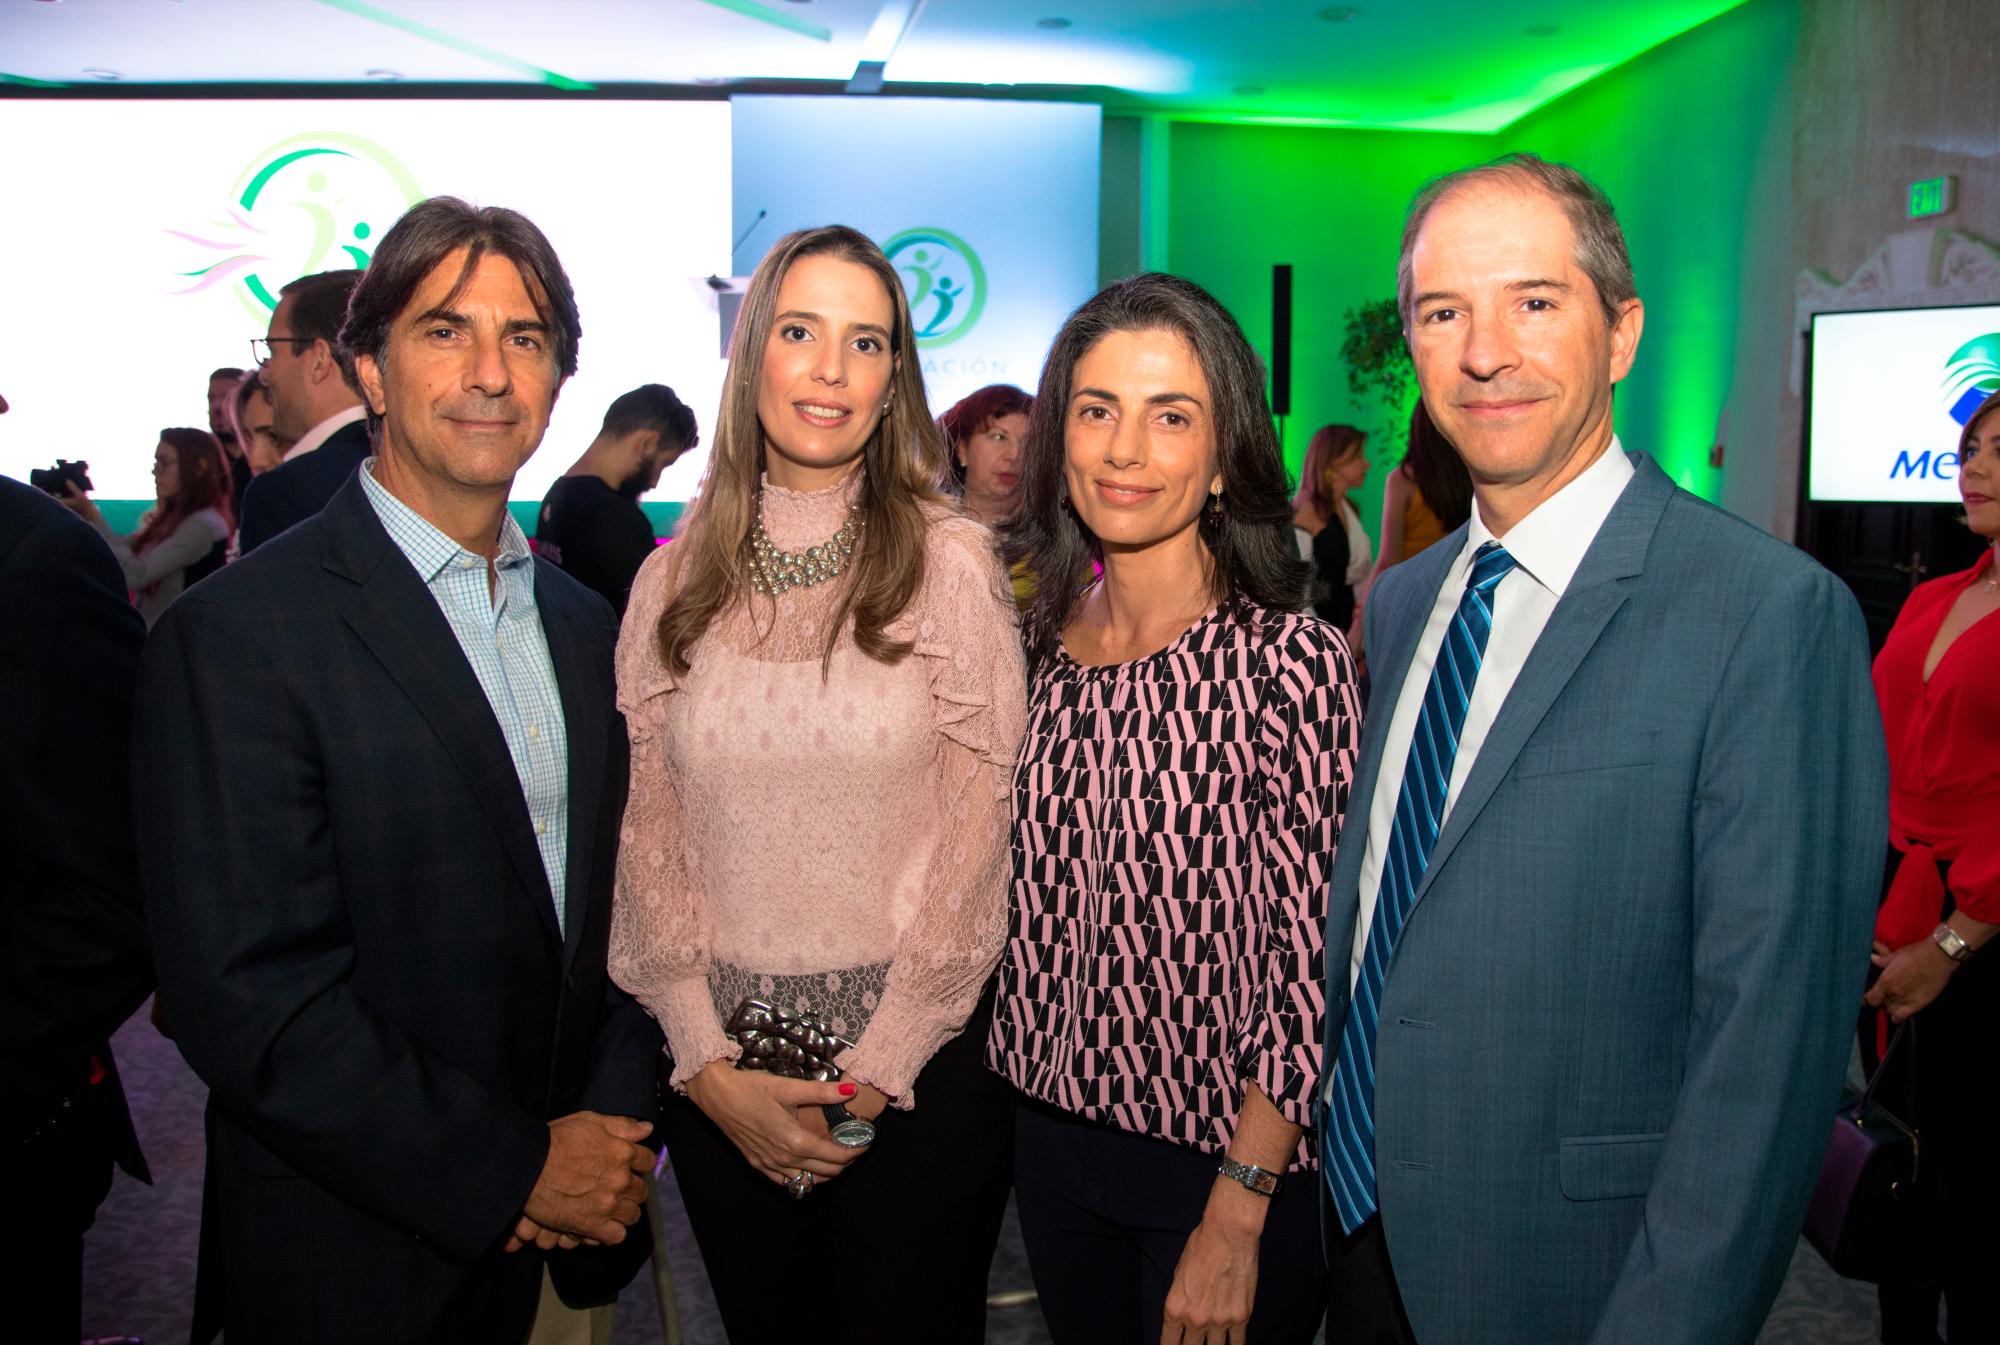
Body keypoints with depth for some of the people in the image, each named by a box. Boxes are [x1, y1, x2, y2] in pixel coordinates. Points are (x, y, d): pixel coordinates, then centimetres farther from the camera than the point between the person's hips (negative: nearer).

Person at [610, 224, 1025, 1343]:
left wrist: (875, 1074, -10)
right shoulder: (675, 582, 2)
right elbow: (649, 838, 3)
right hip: (722, 1070, 3)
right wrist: (707, 1061, -6)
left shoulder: (951, 562, -7)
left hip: (916, 1060, -2)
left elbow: (979, 838, -8)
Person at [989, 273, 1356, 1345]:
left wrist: (1236, 1222, -16)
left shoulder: (1291, 662, -17)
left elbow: (1313, 965, -17)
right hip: (1048, 1136, 5)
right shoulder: (1045, 641, -1)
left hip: (1231, 1158, -5)